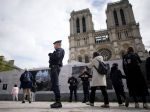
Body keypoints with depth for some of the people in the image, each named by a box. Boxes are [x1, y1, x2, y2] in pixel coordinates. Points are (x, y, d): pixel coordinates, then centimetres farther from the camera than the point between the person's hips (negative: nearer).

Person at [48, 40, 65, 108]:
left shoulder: (59, 50, -3)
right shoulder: (59, 50, 27)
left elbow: (57, 57, -20)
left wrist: (51, 55, -4)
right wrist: (51, 55, 5)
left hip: (55, 67, -10)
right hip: (55, 68, 10)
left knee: (55, 85, -12)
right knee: (54, 85, 10)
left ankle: (58, 102, -10)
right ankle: (57, 102, 15)